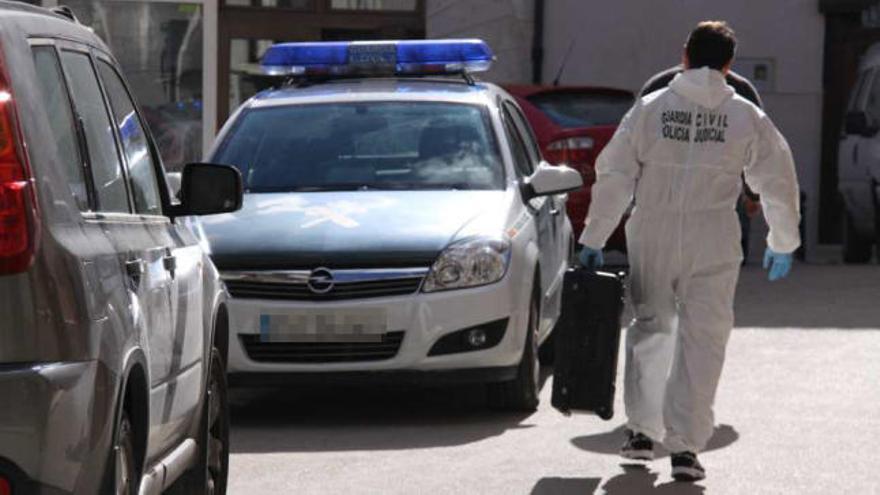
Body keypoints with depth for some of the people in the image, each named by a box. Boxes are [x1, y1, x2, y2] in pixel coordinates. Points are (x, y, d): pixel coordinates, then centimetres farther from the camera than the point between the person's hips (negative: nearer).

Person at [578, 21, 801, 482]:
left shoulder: (650, 108, 3)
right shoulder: (746, 116, 3)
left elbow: (613, 176, 2)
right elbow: (778, 182, 8)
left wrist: (593, 239, 7)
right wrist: (782, 243, 21)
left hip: (652, 236, 1)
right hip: (712, 239, -1)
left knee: (651, 327, 18)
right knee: (702, 339, 2)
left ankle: (641, 429, 21)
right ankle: (685, 446, -2)